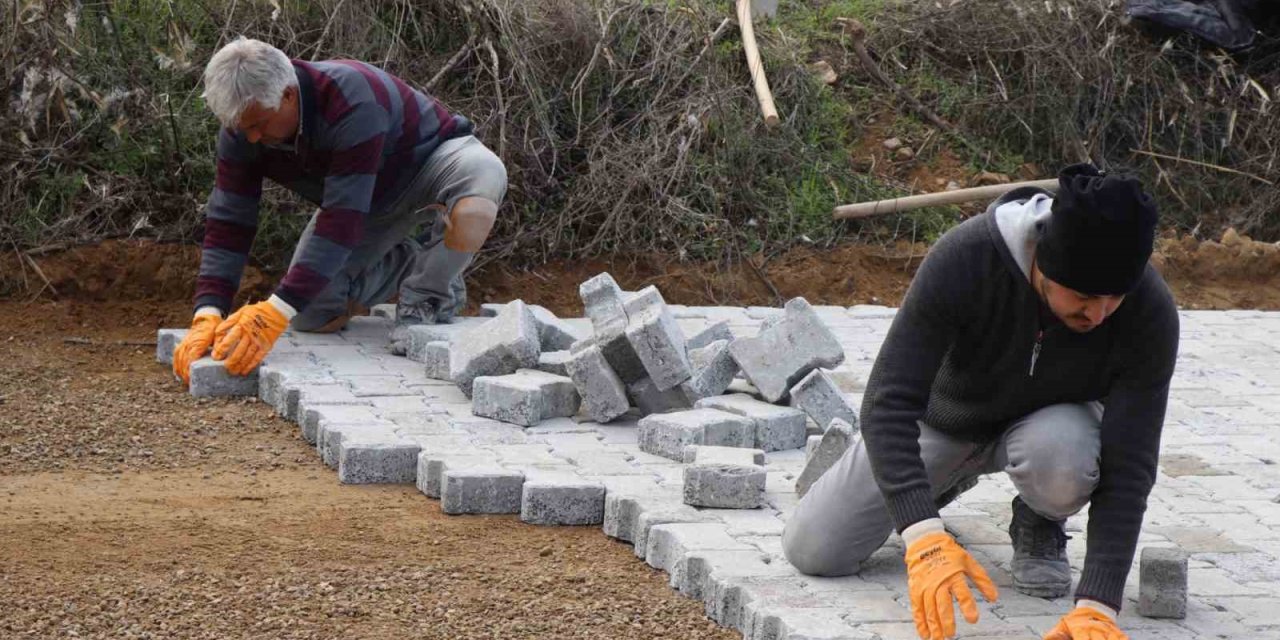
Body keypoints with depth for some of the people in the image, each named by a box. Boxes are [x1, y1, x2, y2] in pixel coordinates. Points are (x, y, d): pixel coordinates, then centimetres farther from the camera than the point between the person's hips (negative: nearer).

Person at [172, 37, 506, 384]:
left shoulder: (353, 102, -41)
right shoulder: (243, 125, -21)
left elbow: (341, 222, -45)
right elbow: (228, 222, -20)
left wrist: (276, 312, -51)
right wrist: (207, 315, -34)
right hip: (373, 199, 6)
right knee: (311, 315, -10)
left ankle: (428, 295, -11)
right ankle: (405, 263, 15)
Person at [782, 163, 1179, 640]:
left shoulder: (1150, 313, -33)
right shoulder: (962, 259, -37)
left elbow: (1127, 467, -32)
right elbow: (889, 403, -38)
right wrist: (925, 537, -51)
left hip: (1046, 421, -1)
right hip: (947, 416, 1)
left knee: (1060, 456, -38)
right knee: (813, 552, -8)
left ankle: (1039, 527, -1)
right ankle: (946, 478, 21)